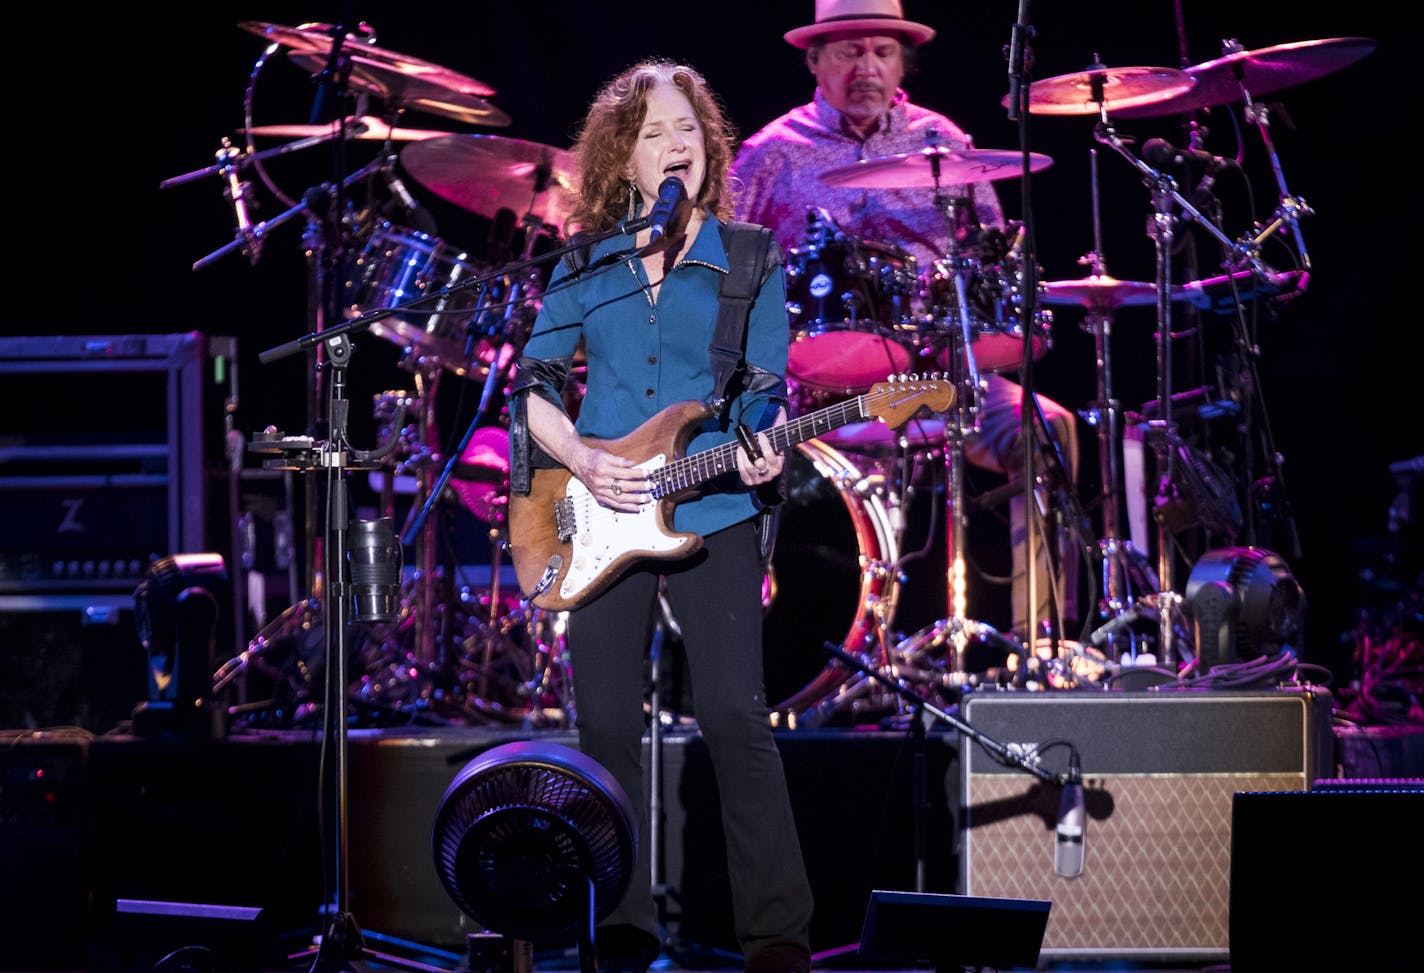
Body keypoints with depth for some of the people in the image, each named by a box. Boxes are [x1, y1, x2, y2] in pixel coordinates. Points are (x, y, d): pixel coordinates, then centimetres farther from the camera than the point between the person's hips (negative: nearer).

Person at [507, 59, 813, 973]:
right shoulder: (586, 266, 9)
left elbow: (766, 392, -1)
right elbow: (534, 389, 10)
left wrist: (762, 450, -23)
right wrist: (584, 461, -7)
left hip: (712, 516, -3)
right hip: (601, 520, 3)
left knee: (736, 717, -11)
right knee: (607, 726, 4)